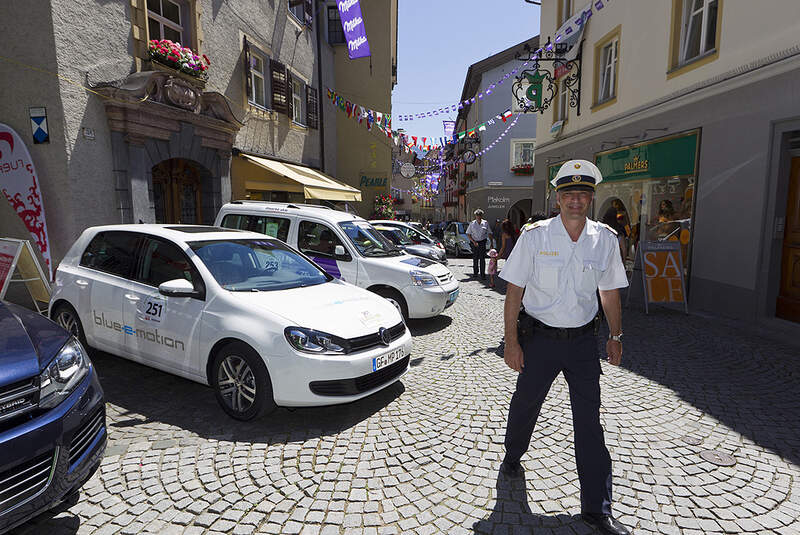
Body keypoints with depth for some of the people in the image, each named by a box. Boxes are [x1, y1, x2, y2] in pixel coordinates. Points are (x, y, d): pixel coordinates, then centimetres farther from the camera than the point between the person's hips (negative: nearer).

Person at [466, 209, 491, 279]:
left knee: (482, 259, -6)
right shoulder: (472, 223, 0)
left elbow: (489, 233, 5)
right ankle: (475, 273, 23)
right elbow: (468, 234, 3)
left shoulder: (485, 223, 1)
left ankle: (483, 275, -3)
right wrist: (474, 242, -9)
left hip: (482, 242, -1)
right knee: (475, 258, 7)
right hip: (474, 242, 1)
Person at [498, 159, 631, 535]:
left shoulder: (605, 239, 0)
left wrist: (615, 337, 13)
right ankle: (512, 457, 45)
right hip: (539, 337, -2)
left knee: (589, 419, 5)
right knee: (525, 403, 15)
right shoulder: (534, 236, -9)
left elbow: (609, 292, 11)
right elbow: (514, 291, -8)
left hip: (583, 339, 2)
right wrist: (511, 342, -10)